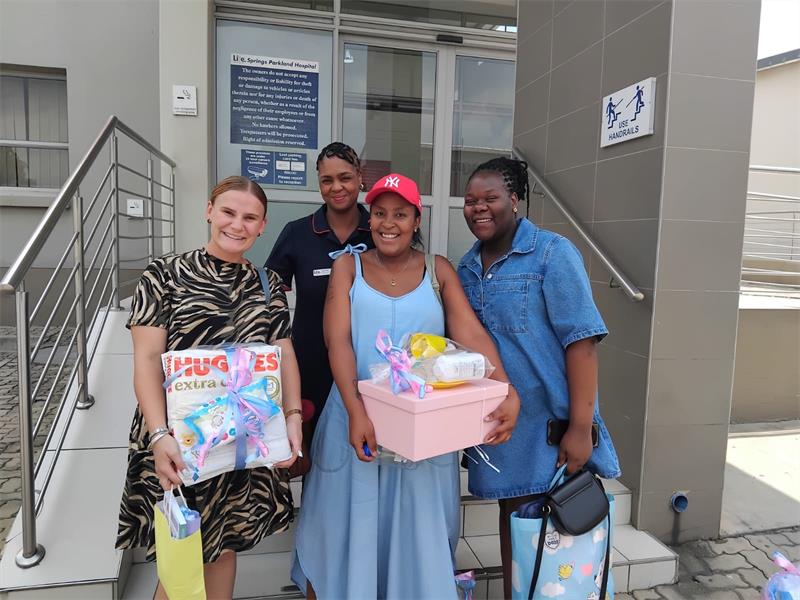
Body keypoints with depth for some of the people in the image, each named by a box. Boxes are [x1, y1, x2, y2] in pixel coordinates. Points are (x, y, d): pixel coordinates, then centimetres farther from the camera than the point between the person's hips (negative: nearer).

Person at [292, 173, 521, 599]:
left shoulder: (438, 270, 3)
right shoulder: (348, 267, 1)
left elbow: (472, 336, -7)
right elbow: (338, 342, -10)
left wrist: (508, 394, -23)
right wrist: (356, 412, -23)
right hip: (357, 420, 0)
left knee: (418, 532, 13)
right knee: (350, 528, 14)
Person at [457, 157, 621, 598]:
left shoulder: (552, 254, -11)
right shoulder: (466, 268, 6)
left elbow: (581, 342, -16)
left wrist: (581, 427, -20)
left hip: (548, 424, -5)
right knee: (512, 516, 18)